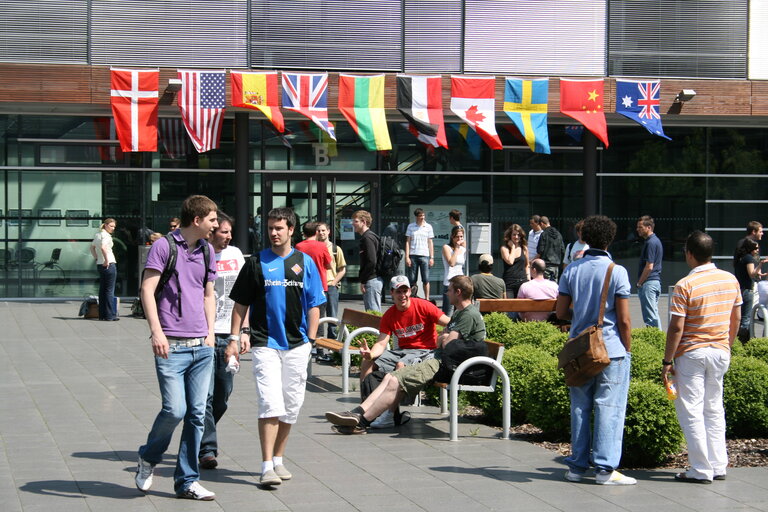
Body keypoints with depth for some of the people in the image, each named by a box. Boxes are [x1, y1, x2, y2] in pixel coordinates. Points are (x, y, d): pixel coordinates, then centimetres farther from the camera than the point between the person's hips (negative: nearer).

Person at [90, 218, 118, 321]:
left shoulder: (98, 234, 14)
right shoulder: (106, 235, -13)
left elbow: (92, 247, 25)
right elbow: (103, 247, -29)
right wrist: (106, 260, -21)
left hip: (100, 265, 9)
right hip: (109, 265, -9)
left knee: (102, 289, 12)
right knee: (110, 290, -4)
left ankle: (102, 314, 15)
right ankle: (110, 315, -3)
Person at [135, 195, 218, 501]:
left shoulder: (206, 251, 15)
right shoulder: (164, 246, -5)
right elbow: (147, 290, -9)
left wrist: (210, 333, 14)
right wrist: (156, 332, -17)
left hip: (201, 347, 6)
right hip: (172, 346, -6)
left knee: (196, 414, 3)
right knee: (174, 410, -12)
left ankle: (187, 481, 11)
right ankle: (148, 457, 16)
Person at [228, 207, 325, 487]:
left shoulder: (305, 263, 8)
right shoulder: (256, 263, 4)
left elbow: (314, 305, 10)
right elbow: (241, 304, 7)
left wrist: (311, 340, 3)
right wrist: (234, 338, 0)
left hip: (297, 345, 3)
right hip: (265, 343, -2)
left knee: (291, 406, 8)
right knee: (270, 404, -13)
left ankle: (278, 459, 23)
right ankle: (267, 467, -13)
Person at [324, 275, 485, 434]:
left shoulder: (469, 314, -12)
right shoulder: (458, 313, 23)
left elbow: (447, 344, -18)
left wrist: (445, 340, 3)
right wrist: (444, 339, 1)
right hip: (439, 360, 11)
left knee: (396, 382, -19)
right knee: (390, 377, -1)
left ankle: (361, 422, -16)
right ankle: (358, 412, -11)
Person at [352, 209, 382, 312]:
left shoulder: (368, 238, -13)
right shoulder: (366, 237, 18)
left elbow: (371, 262, -21)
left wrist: (363, 281, -15)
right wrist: (363, 280, 15)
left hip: (372, 280, -10)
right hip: (375, 279, 10)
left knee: (373, 312, -10)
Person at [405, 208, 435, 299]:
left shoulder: (428, 227, 8)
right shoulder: (411, 226, 7)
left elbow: (430, 243, 10)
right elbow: (408, 242, 7)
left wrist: (432, 257, 4)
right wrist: (407, 257, -1)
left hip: (424, 255, 0)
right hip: (413, 255, 0)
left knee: (426, 279, -3)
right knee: (412, 279, 2)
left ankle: (427, 298, 1)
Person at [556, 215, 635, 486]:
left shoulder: (571, 270, 3)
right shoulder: (617, 271, -9)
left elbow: (561, 312, 7)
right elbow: (624, 319, -9)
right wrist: (627, 349, 2)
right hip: (611, 349, -4)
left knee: (580, 407, 11)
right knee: (609, 407, -1)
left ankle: (577, 465, 15)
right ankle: (605, 468, -2)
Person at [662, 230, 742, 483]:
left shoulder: (685, 286, -16)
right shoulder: (731, 280, 2)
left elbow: (677, 327, -16)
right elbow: (736, 318, 10)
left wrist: (667, 361, -9)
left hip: (692, 355, -6)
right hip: (720, 353, 6)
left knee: (691, 411, 1)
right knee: (714, 409, 16)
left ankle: (701, 470, 1)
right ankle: (718, 466, 17)